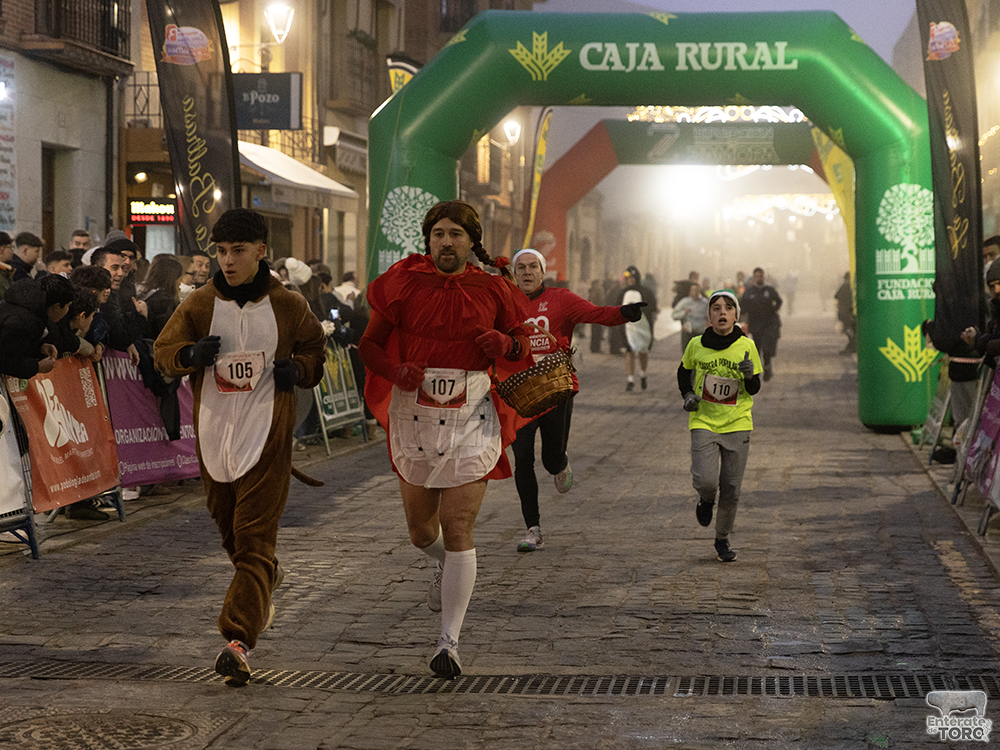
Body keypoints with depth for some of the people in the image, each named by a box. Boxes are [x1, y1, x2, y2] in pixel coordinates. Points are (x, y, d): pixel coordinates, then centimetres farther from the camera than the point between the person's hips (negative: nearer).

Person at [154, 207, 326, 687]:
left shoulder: (288, 307, 0)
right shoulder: (199, 305, 2)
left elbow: (315, 348, 14)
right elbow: (163, 351, 9)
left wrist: (298, 368, -8)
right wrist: (192, 354, -13)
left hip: (268, 436, -3)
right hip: (214, 435, 3)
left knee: (255, 540, -12)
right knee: (230, 532, 18)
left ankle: (237, 639, -19)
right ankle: (265, 583, 49)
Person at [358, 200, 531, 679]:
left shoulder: (492, 290, 1)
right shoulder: (405, 284, 0)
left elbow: (521, 348, 11)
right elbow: (370, 343, 5)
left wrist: (503, 344, -13)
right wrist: (395, 370, -16)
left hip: (471, 419, -2)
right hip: (413, 414, 2)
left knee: (457, 528, -10)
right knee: (421, 530, 13)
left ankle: (448, 642, -5)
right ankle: (446, 566, 51)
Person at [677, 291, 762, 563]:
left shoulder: (746, 347, -5)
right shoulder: (697, 345, -4)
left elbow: (754, 389, 3)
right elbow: (684, 371, 16)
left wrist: (750, 376, -19)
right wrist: (687, 395, -1)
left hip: (737, 424, 1)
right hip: (703, 422, -1)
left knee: (731, 489, 4)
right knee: (705, 480, -17)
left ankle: (722, 540, 25)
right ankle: (706, 500, 20)